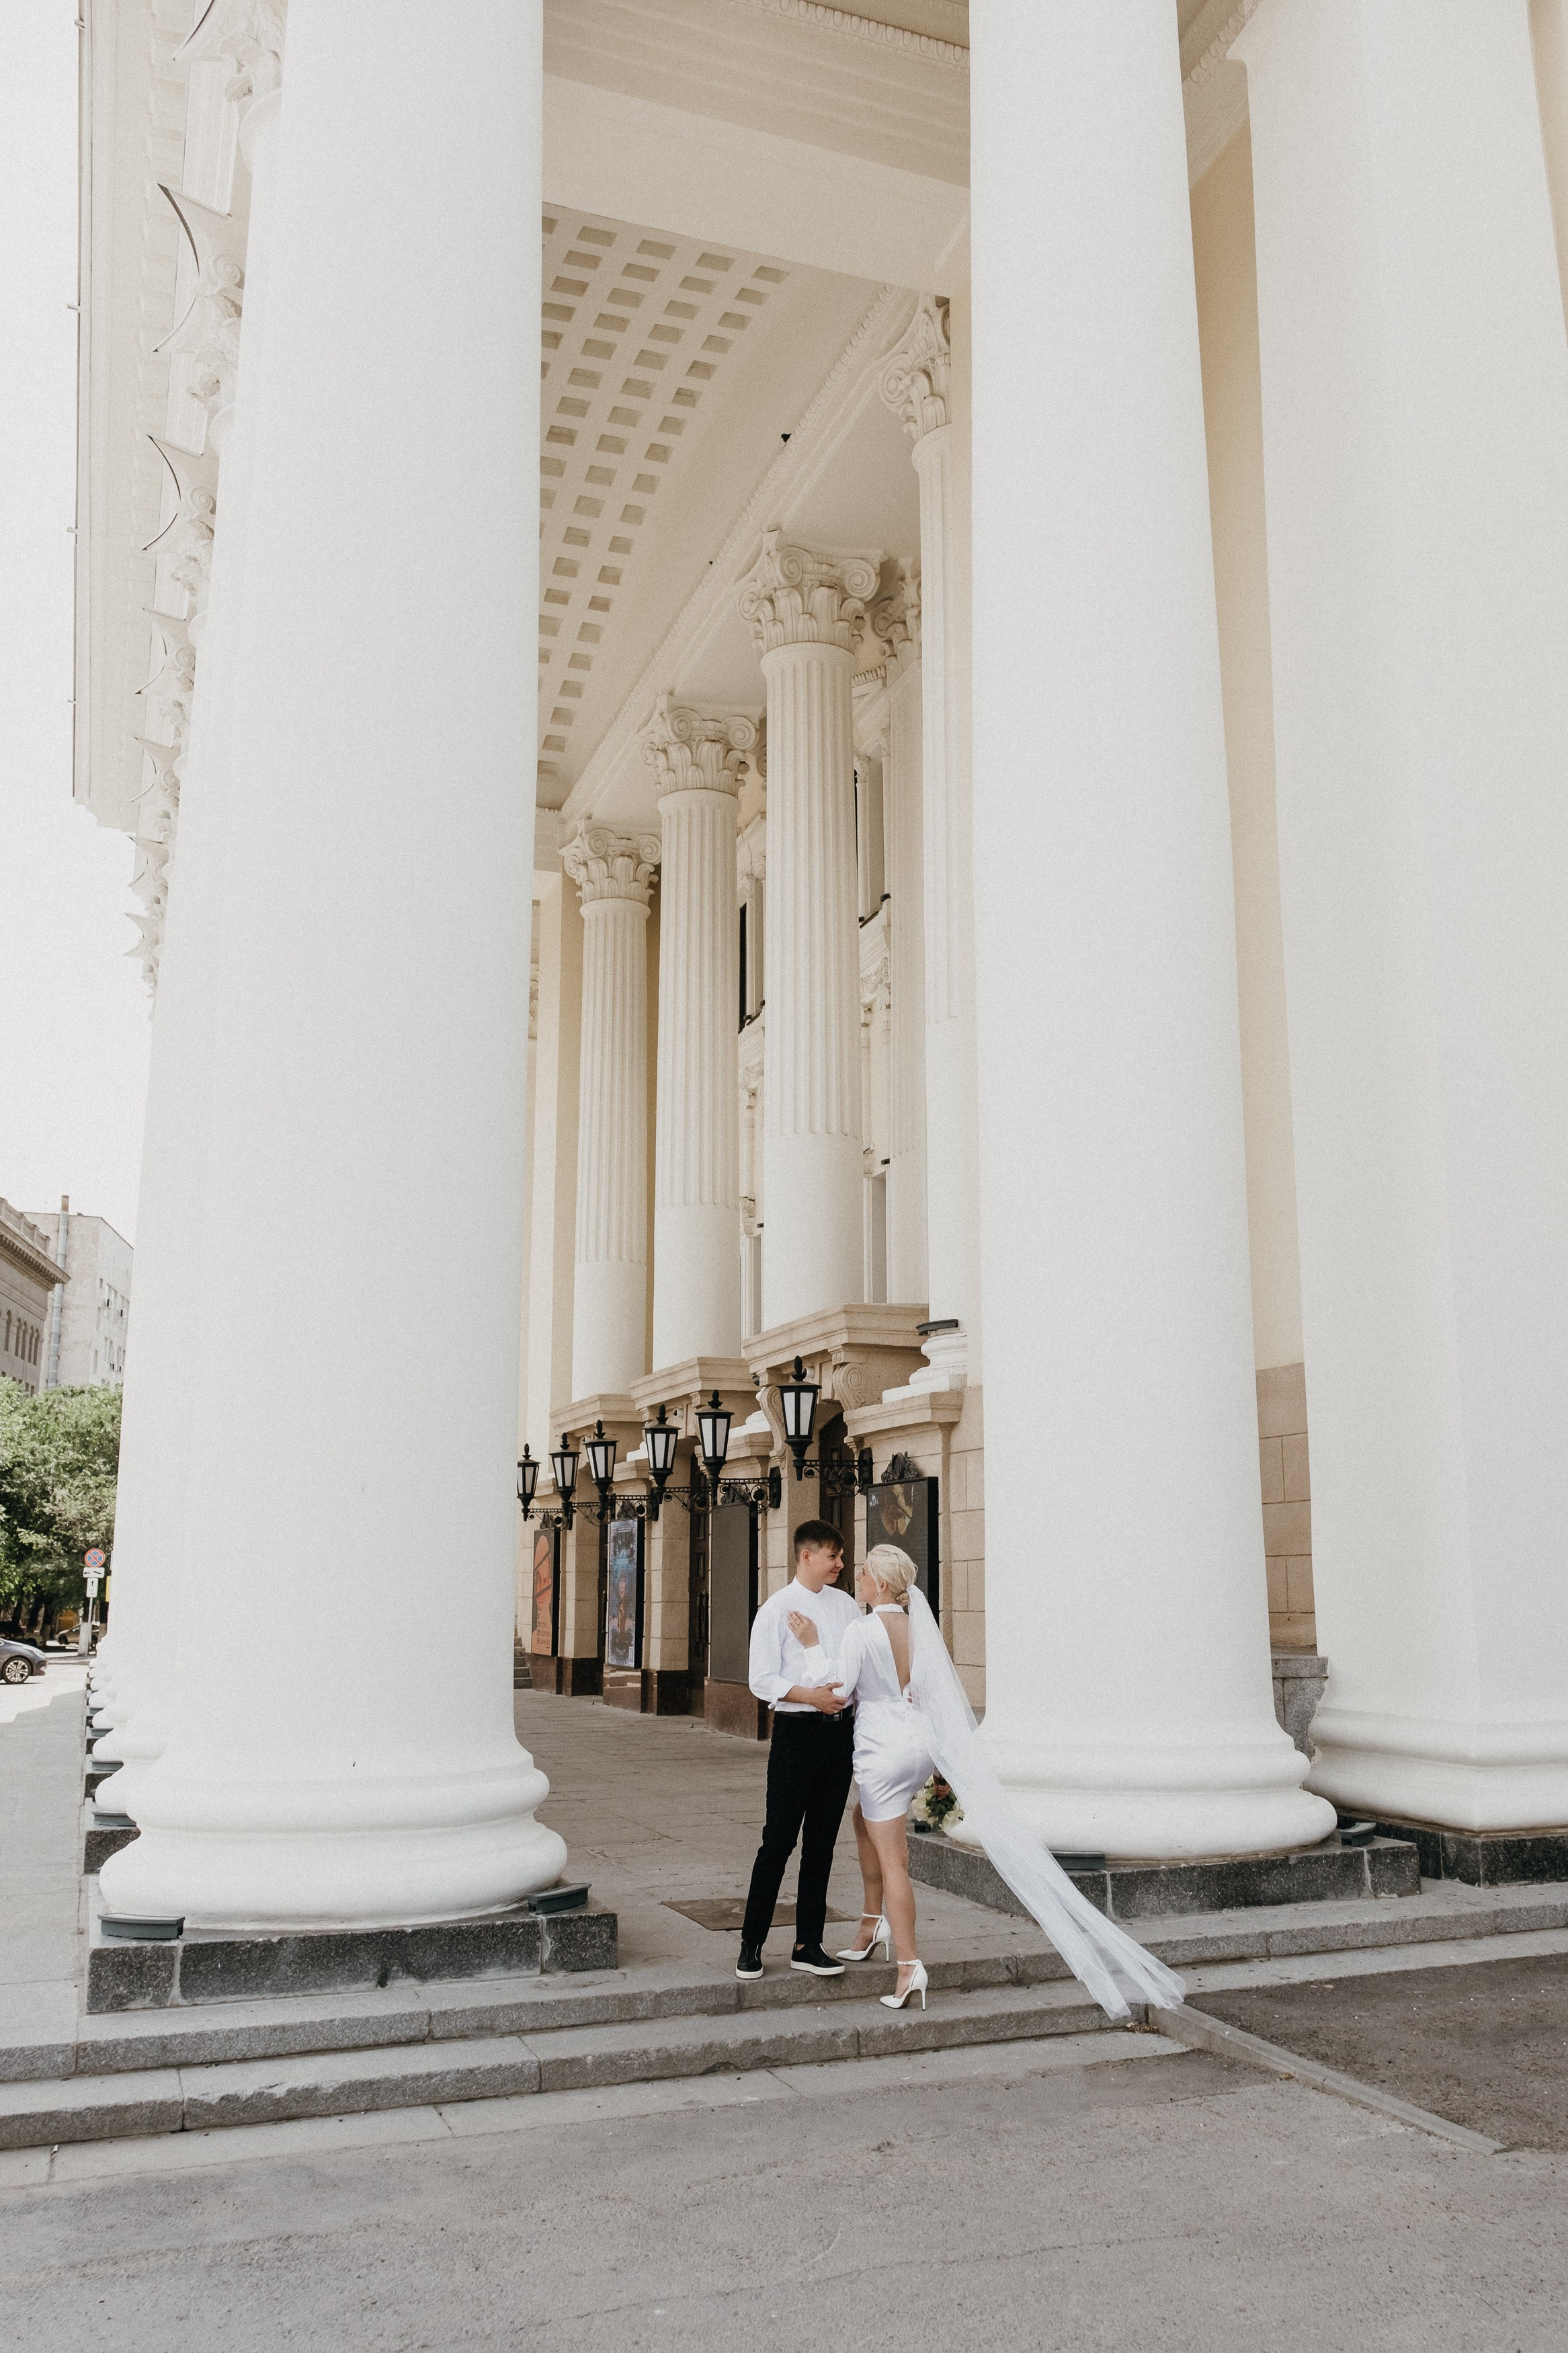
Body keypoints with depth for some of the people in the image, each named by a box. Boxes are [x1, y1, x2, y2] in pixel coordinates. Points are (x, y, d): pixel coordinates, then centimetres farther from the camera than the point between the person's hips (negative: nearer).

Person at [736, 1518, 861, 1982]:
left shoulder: (845, 1604, 11)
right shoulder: (777, 1609, -5)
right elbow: (761, 1679, -10)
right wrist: (810, 1695, -20)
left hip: (840, 1730, 5)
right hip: (796, 1732, -5)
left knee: (821, 1842, 10)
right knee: (779, 1840, -2)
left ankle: (808, 1945, 18)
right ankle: (751, 1944, 11)